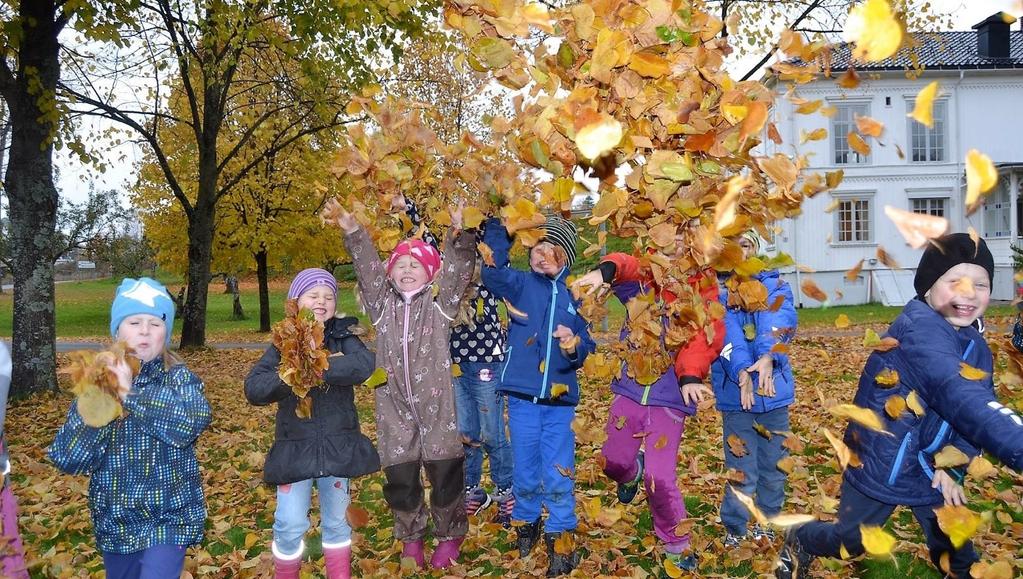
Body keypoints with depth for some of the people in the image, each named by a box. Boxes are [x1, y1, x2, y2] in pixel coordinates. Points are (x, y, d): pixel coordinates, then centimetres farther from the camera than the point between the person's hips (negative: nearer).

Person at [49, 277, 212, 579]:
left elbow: (195, 419, -31)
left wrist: (131, 395, -28)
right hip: (115, 520, 4)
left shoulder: (178, 378, -8)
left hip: (169, 517, -3)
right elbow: (66, 458, -10)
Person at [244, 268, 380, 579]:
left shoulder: (343, 337, -2)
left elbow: (365, 364, -23)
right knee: (291, 525, -1)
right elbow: (253, 388, -12)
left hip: (338, 445, 1)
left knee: (337, 522, 15)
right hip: (295, 447, -1)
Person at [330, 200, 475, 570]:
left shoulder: (440, 302, 3)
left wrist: (459, 232, -25)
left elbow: (458, 270, -10)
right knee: (399, 475, 8)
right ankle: (411, 538, 27)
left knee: (445, 471, 3)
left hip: (435, 403, -2)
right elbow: (367, 268, 1)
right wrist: (352, 230, -11)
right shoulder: (382, 303, 10)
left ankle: (450, 536, 23)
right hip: (394, 405, 2)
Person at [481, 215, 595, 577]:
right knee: (525, 471, 13)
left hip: (560, 398, 1)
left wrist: (574, 345, -14)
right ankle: (525, 524, 36)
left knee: (558, 475, 6)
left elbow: (587, 348, 8)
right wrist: (496, 224, -24)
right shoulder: (521, 284, 1)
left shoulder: (574, 294, 5)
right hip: (523, 394, 0)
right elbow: (493, 271, -21)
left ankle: (560, 539, 21)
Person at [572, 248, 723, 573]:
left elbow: (704, 338, -23)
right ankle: (632, 472, 54)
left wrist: (690, 376, -41)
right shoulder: (644, 284, 0)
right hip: (629, 390, 4)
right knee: (613, 462, 15)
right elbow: (625, 266, -21)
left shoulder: (704, 297, -6)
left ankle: (676, 545, 19)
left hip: (670, 399, -3)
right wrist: (604, 271, -45)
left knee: (660, 478, -8)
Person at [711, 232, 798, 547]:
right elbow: (726, 329, -16)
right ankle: (735, 530, 19)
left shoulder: (775, 284, 6)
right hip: (735, 390, -2)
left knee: (773, 465, 12)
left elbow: (781, 320, -14)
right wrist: (741, 371, -33)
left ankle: (765, 524, 33)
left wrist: (768, 357, -33)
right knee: (742, 469, 0)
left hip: (774, 387, 2)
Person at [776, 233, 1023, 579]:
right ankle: (798, 540, 41)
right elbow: (959, 394, -43)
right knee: (849, 542, 12)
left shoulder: (976, 345, 1)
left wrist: (954, 466, -20)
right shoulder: (920, 327, -28)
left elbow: (977, 408, -5)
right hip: (879, 463, -7)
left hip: (931, 468, 7)